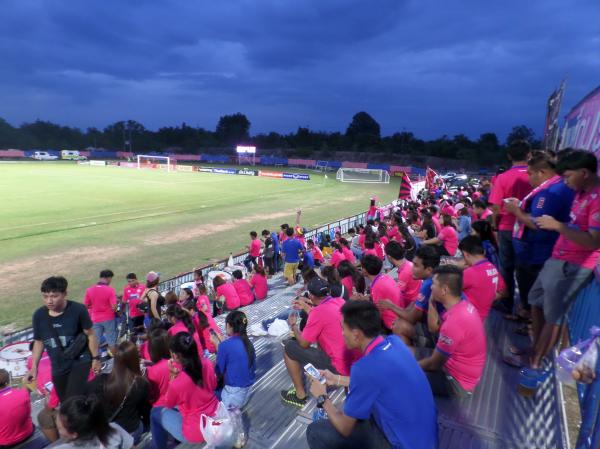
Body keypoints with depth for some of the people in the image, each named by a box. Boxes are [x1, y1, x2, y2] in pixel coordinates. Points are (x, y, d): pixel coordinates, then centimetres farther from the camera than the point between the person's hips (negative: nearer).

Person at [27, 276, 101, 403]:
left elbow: (90, 334, -7)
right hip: (58, 368, 5)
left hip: (80, 361, -4)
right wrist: (34, 367, 5)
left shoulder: (78, 310, -18)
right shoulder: (39, 315, -7)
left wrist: (95, 358, -4)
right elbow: (39, 342, 8)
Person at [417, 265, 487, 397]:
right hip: (459, 368, 9)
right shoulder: (464, 306, -7)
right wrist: (432, 303, -8)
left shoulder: (454, 321, -34)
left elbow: (434, 364, -21)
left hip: (458, 381, -9)